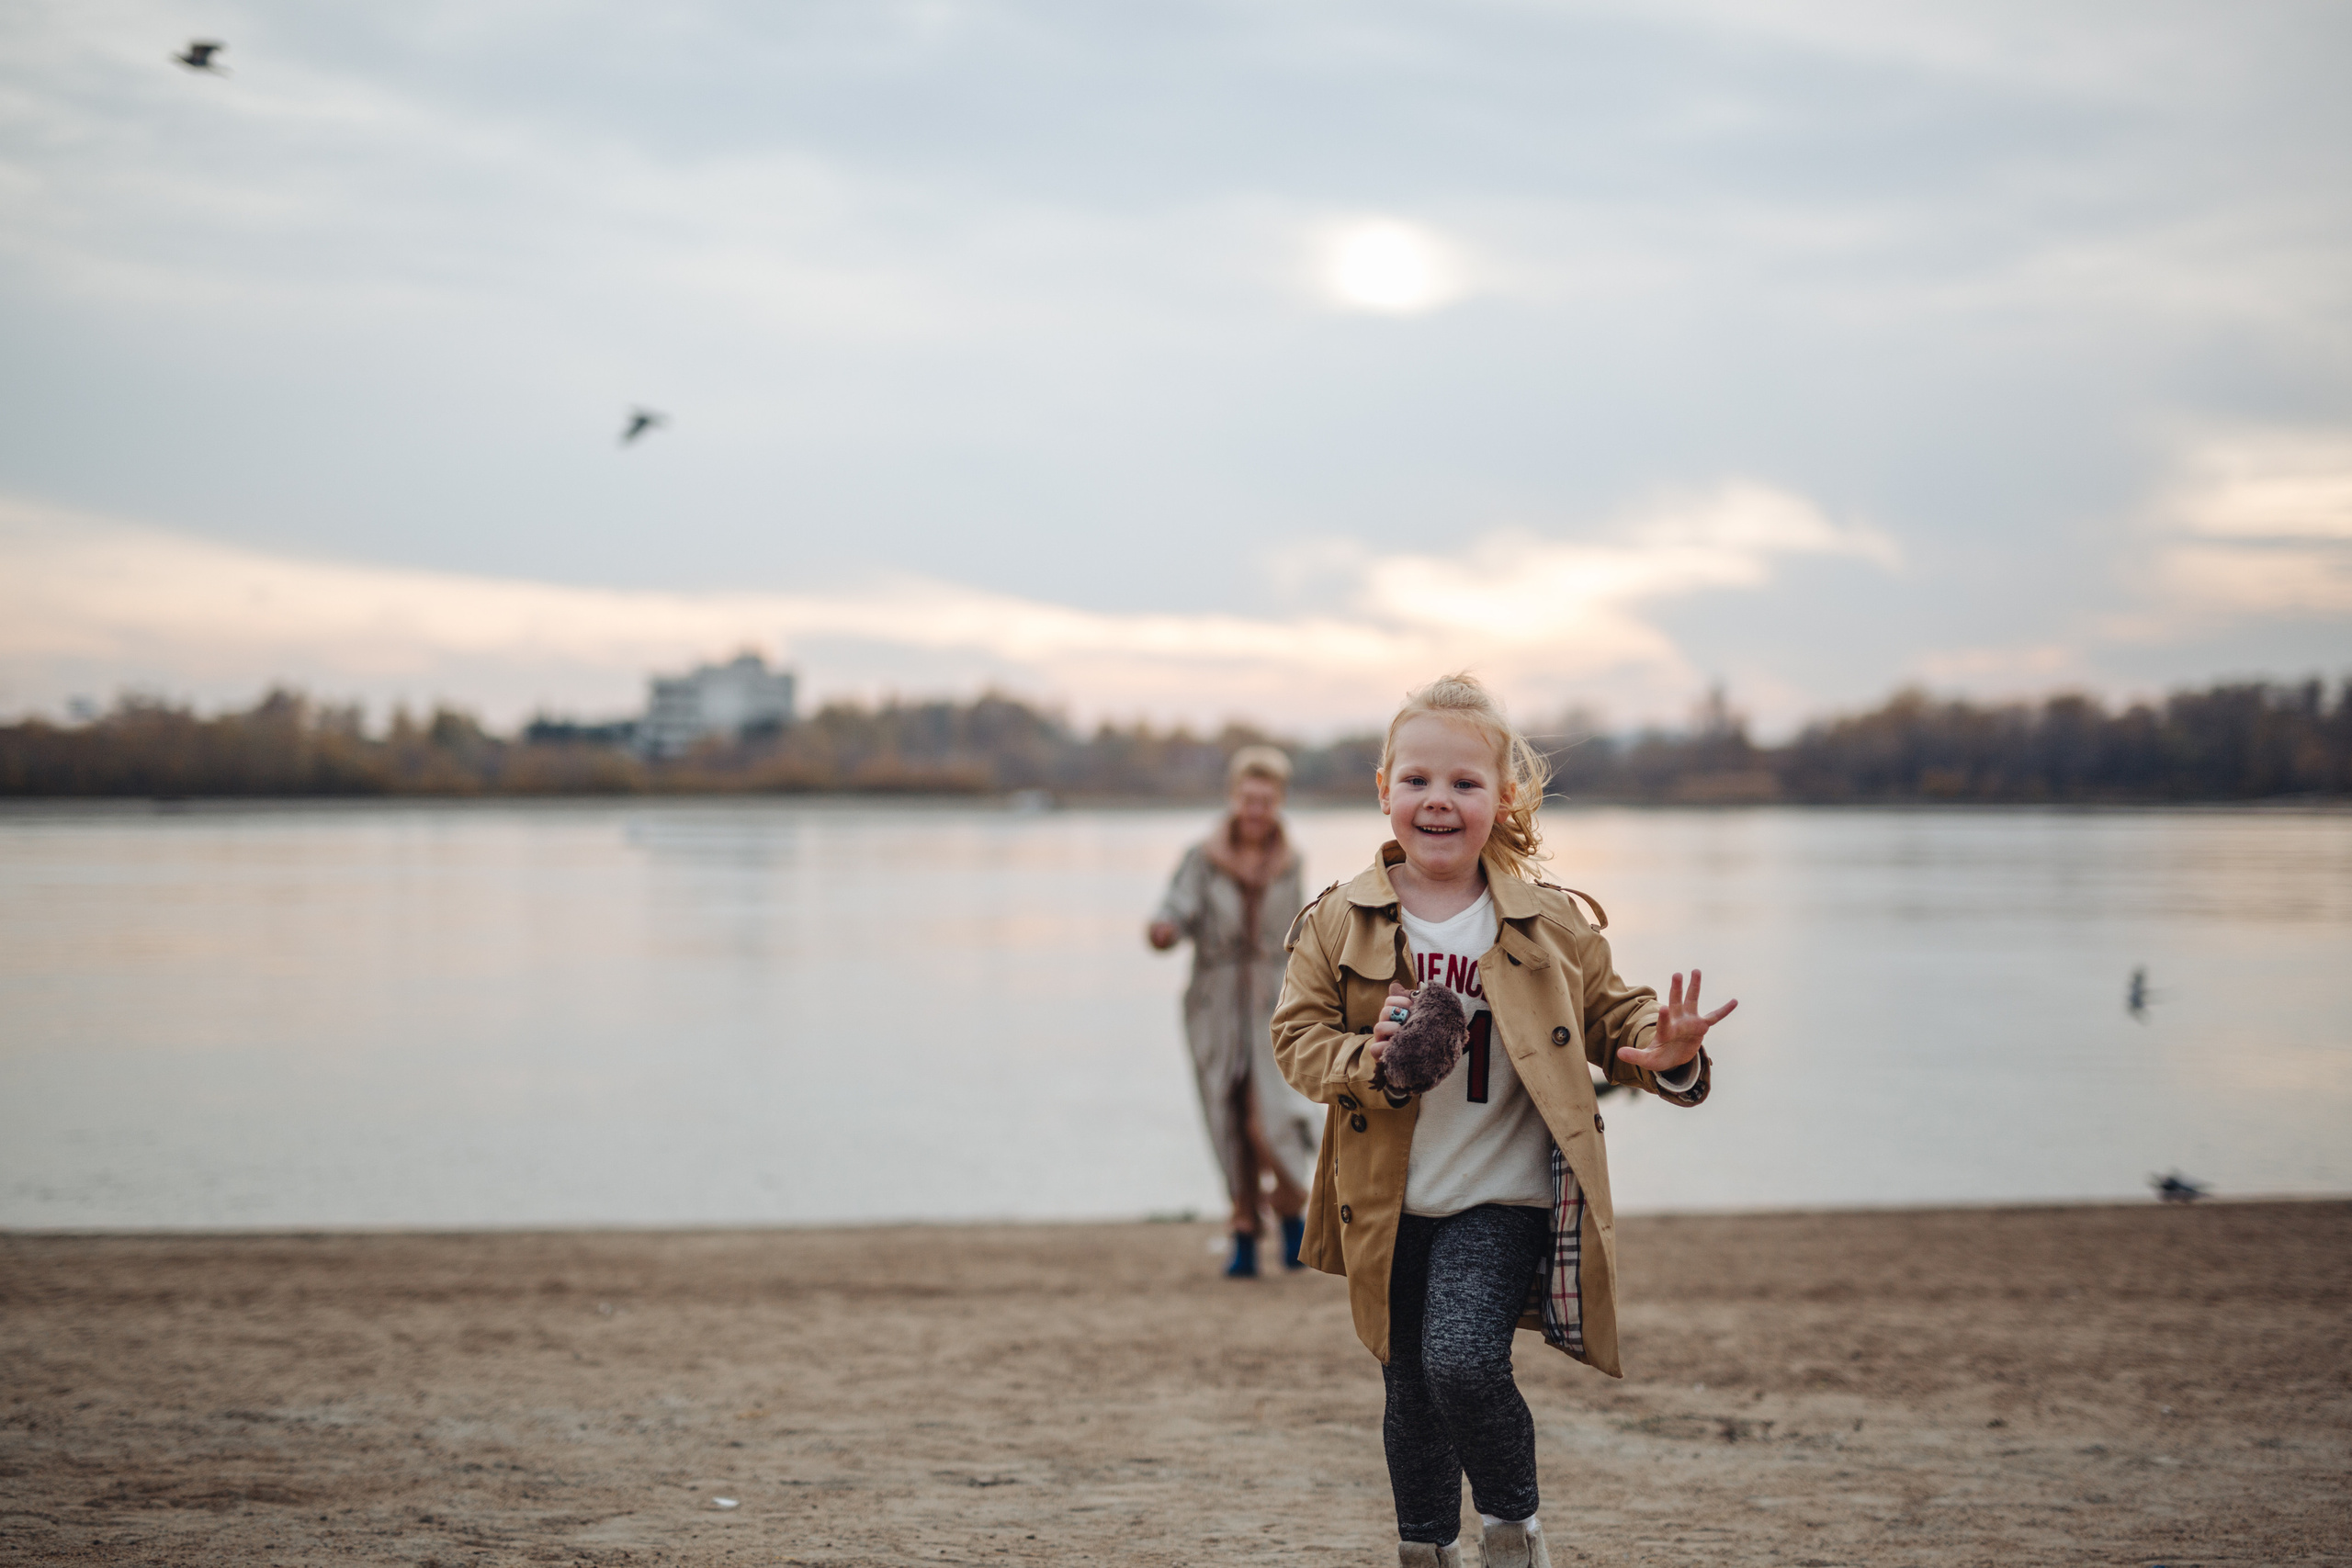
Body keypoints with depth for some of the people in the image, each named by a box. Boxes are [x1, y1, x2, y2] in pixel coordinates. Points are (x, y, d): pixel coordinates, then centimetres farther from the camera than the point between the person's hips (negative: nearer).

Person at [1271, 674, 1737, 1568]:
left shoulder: (1551, 926, -3)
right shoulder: (1340, 923, -2)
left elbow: (1611, 1018, 6)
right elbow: (1297, 1035, -1)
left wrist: (1664, 1055, -17)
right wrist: (1365, 1061, -21)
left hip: (1501, 1199, -2)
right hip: (1390, 1208, 2)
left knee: (1465, 1362, -21)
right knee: (1410, 1393, 13)